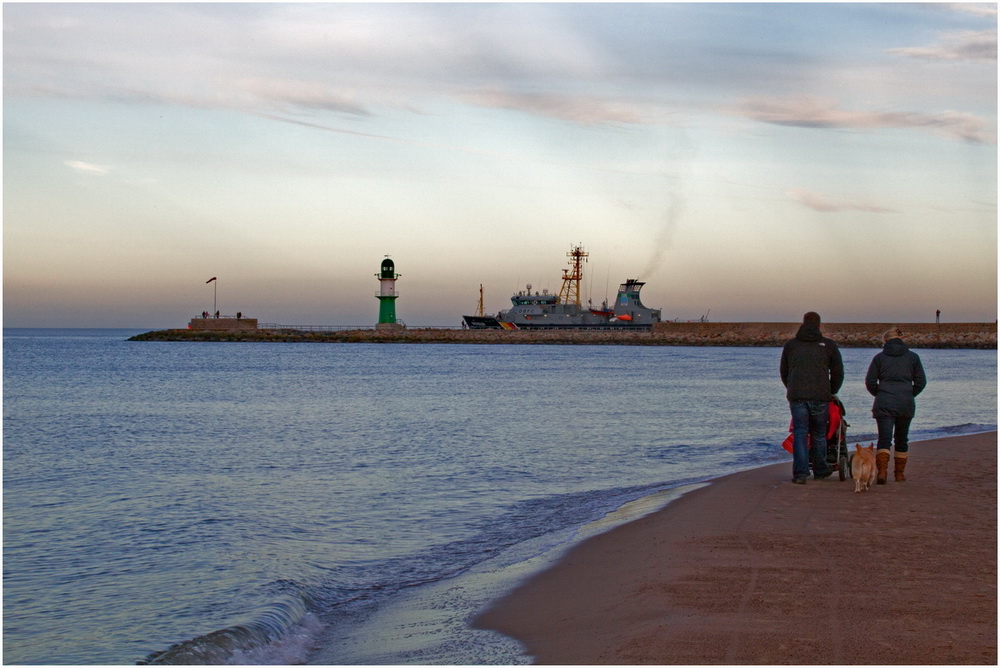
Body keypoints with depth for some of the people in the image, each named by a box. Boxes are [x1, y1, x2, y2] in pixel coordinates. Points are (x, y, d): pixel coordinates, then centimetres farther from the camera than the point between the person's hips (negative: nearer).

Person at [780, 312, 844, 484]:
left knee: (800, 434, 0)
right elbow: (838, 373, 11)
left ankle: (800, 473, -10)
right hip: (820, 397, 0)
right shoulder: (828, 345, 7)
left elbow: (784, 373, 20)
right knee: (819, 434, 12)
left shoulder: (790, 345, 11)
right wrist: (832, 392, 26)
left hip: (796, 397, 0)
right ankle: (821, 471, 23)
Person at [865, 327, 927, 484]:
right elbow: (921, 382, 5)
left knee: (884, 438, -5)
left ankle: (882, 470, -25)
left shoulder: (879, 357, 4)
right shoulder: (912, 357, 8)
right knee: (902, 439, 15)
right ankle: (900, 473, 20)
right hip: (906, 403, 2)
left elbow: (870, 382, 1)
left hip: (884, 403, -1)